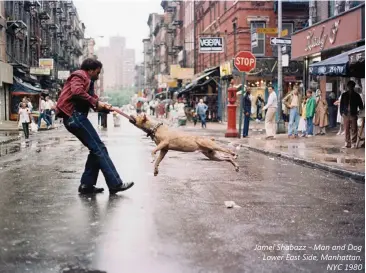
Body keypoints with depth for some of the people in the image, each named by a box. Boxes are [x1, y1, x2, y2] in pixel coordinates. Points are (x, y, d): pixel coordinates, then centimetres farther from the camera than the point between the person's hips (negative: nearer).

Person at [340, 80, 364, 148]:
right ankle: (347, 143, 8)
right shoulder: (344, 95, 9)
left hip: (353, 115, -1)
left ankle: (353, 143, 3)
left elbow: (360, 104, 9)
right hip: (346, 115, 1)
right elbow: (341, 104, 9)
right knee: (346, 130, 3)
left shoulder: (356, 95, 6)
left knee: (354, 130, -2)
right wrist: (342, 112, 1)